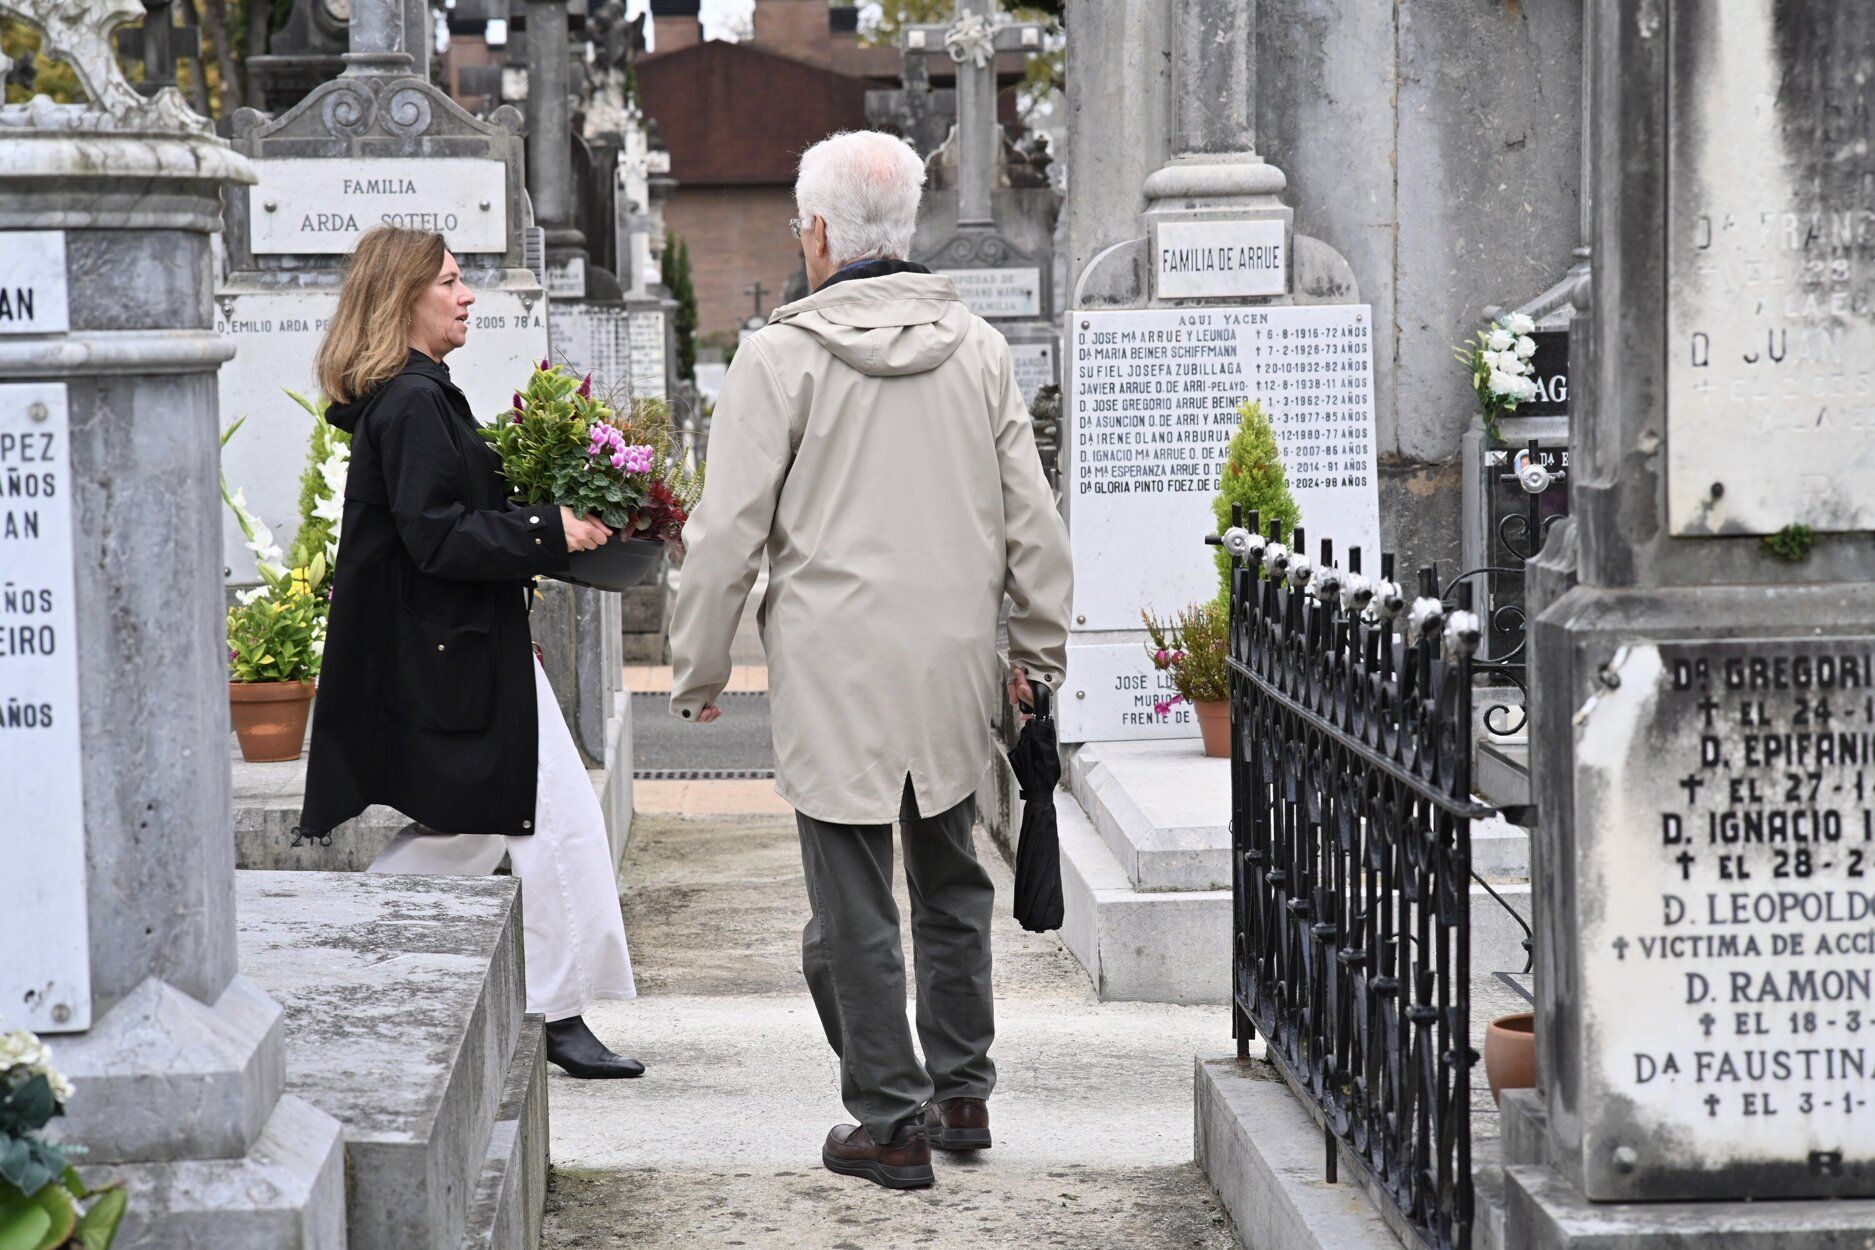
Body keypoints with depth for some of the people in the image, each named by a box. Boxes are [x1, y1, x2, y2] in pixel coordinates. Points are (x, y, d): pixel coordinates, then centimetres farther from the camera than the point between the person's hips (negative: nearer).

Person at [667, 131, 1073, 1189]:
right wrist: (1038, 644, 20)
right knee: (952, 884, 19)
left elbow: (728, 532, -8)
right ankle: (964, 1094, 27)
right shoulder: (979, 348, 4)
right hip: (954, 669, 5)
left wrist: (699, 670, 2)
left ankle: (893, 1122, 5)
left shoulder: (784, 355, -9)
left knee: (855, 909, 2)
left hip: (835, 675, -5)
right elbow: (1032, 516, 8)